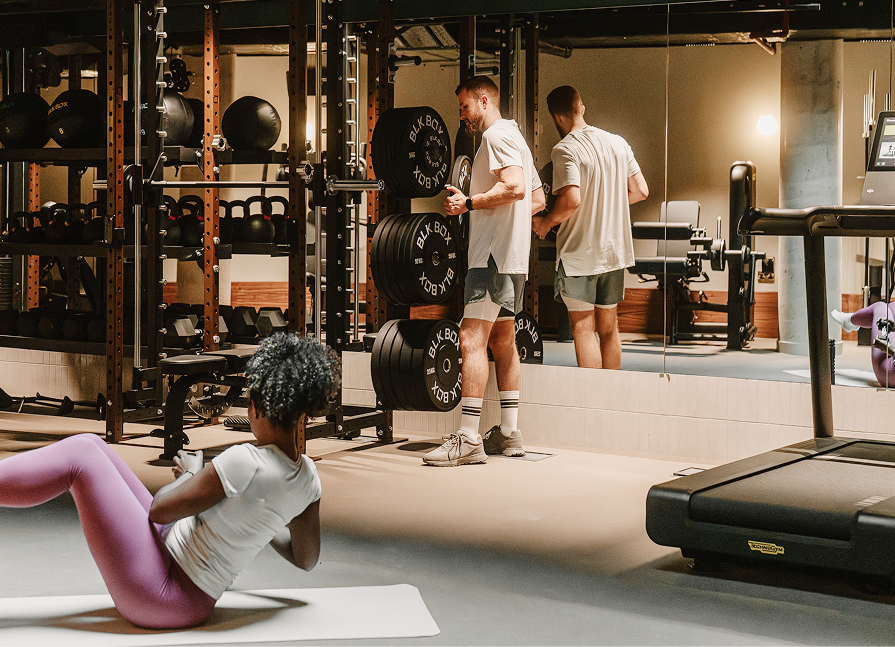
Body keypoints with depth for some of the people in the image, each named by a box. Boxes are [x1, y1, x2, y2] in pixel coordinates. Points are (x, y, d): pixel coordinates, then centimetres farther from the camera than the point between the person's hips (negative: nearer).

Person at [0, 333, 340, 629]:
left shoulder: (245, 463, -25)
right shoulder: (308, 477, -2)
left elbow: (159, 510, -15)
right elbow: (306, 558, 12)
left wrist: (190, 474, 5)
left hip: (160, 593, -8)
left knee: (81, 454, -5)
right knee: (89, 446, 12)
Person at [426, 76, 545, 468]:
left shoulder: (497, 135, -9)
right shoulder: (513, 137, 22)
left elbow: (515, 188, -25)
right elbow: (538, 199, 25)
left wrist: (471, 203, -19)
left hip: (494, 254, -11)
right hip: (512, 255, 11)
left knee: (472, 338, -15)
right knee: (502, 340, 15)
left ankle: (468, 440, -19)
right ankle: (509, 434, 18)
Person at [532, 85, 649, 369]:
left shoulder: (565, 149, -14)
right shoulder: (617, 143, 6)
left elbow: (571, 200, -25)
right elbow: (641, 190, 8)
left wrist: (544, 223, -8)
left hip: (579, 253, -6)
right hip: (614, 250, 6)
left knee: (583, 328, -2)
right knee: (608, 328, 15)